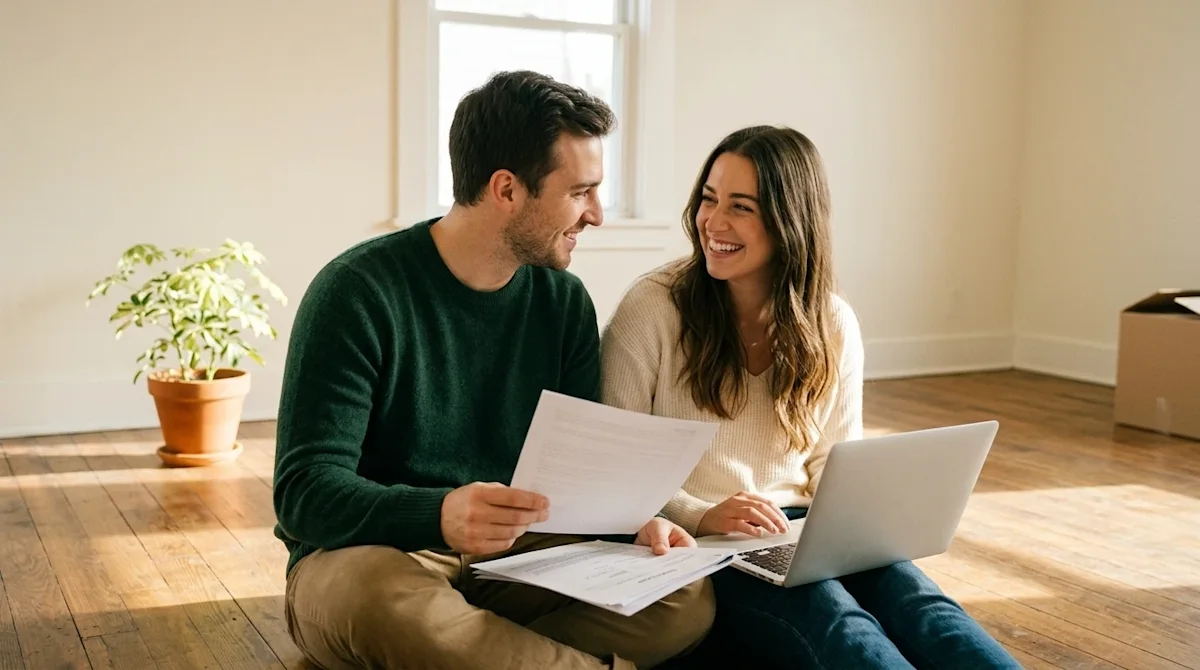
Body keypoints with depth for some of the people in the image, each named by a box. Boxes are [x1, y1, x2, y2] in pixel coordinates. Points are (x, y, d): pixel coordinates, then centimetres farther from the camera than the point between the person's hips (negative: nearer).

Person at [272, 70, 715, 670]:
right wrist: (440, 515, -39)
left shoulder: (564, 300, 2)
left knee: (687, 598, -19)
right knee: (384, 596, -40)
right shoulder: (359, 292, -15)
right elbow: (306, 492, -20)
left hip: (512, 557, 4)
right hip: (363, 559, -4)